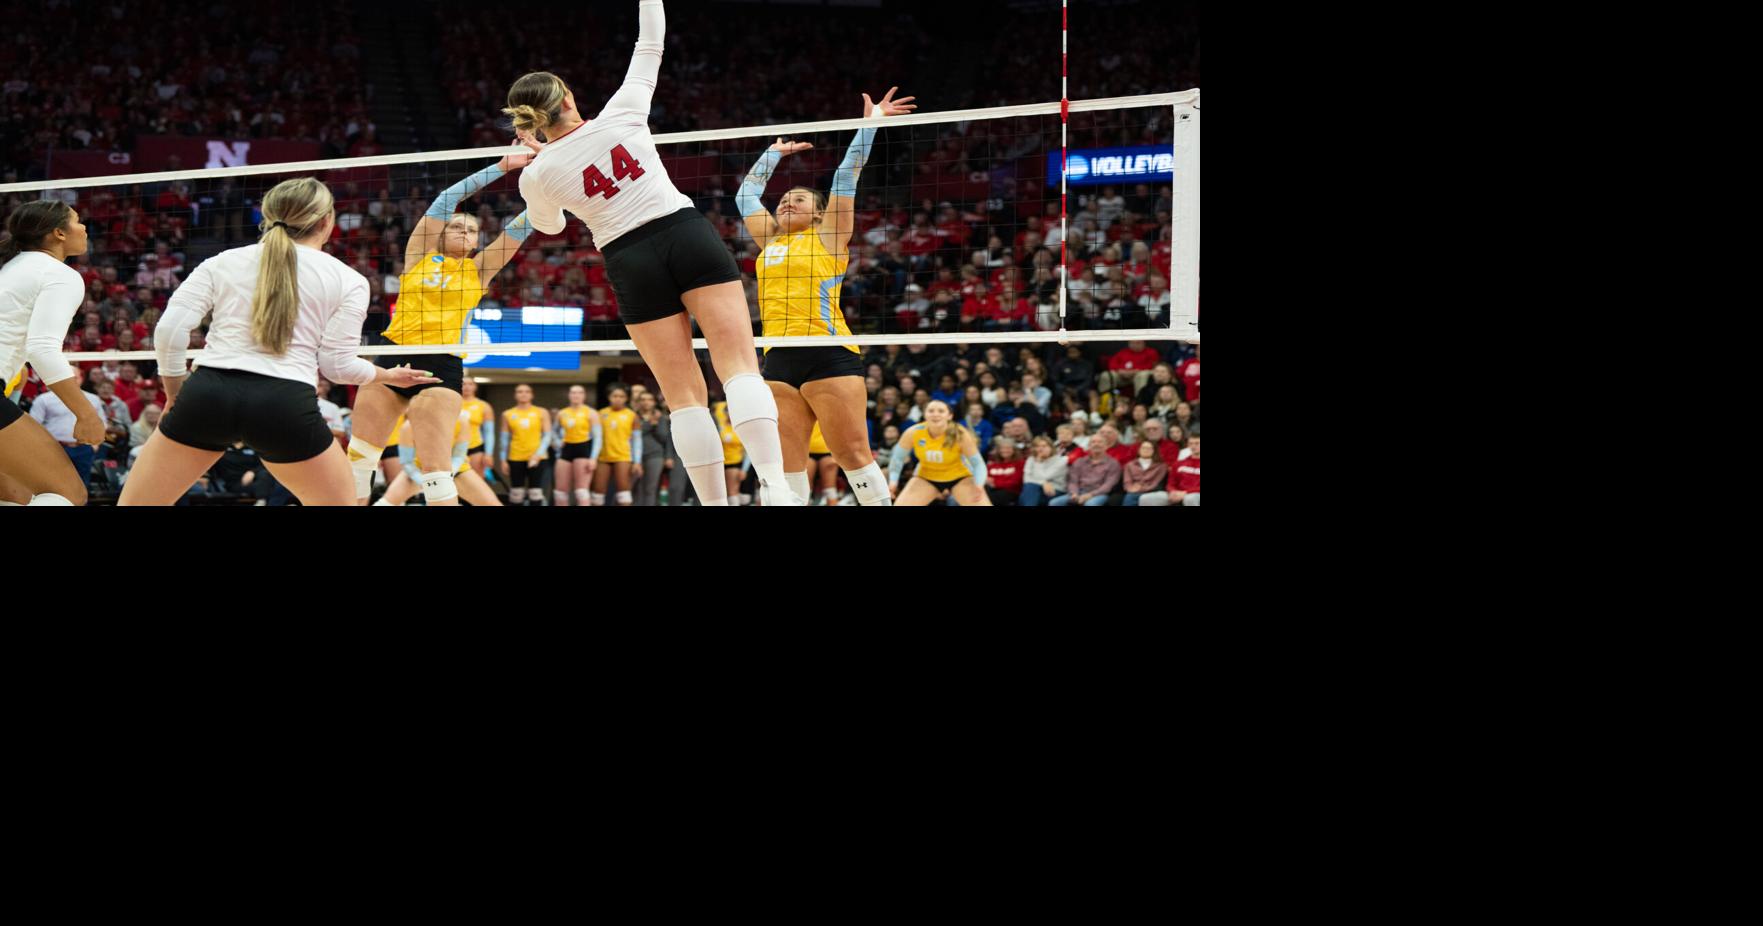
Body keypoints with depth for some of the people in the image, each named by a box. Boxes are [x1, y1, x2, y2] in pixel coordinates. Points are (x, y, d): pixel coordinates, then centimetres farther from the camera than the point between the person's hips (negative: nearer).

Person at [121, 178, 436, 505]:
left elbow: (169, 329, 5)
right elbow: (336, 364, 5)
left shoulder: (223, 261, 13)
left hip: (208, 393, 2)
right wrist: (387, 375, 24)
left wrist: (175, 393, 19)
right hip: (286, 405, -1)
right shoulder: (348, 281, 9)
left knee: (133, 502, 14)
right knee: (341, 500, 21)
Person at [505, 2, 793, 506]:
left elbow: (549, 225, 23)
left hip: (633, 263, 0)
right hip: (690, 234, 0)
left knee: (685, 393, 4)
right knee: (740, 366, -9)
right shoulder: (621, 115, -1)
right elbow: (651, 44, 11)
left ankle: (716, 502, -1)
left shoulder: (537, 176, 0)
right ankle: (774, 483, -26)